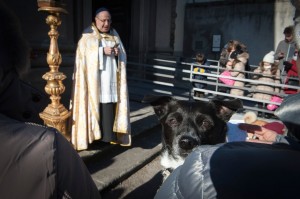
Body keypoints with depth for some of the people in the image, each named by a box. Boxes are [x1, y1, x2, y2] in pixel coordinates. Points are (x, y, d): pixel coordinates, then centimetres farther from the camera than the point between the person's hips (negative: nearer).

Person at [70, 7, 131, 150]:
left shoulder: (114, 35, 12)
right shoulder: (87, 35, -1)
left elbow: (123, 56, 10)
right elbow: (85, 55, -12)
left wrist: (118, 53, -12)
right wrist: (103, 51, -21)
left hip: (112, 78, 4)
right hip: (96, 78, -4)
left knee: (111, 105, 2)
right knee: (96, 104, -6)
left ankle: (109, 134, 11)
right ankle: (93, 133, 5)